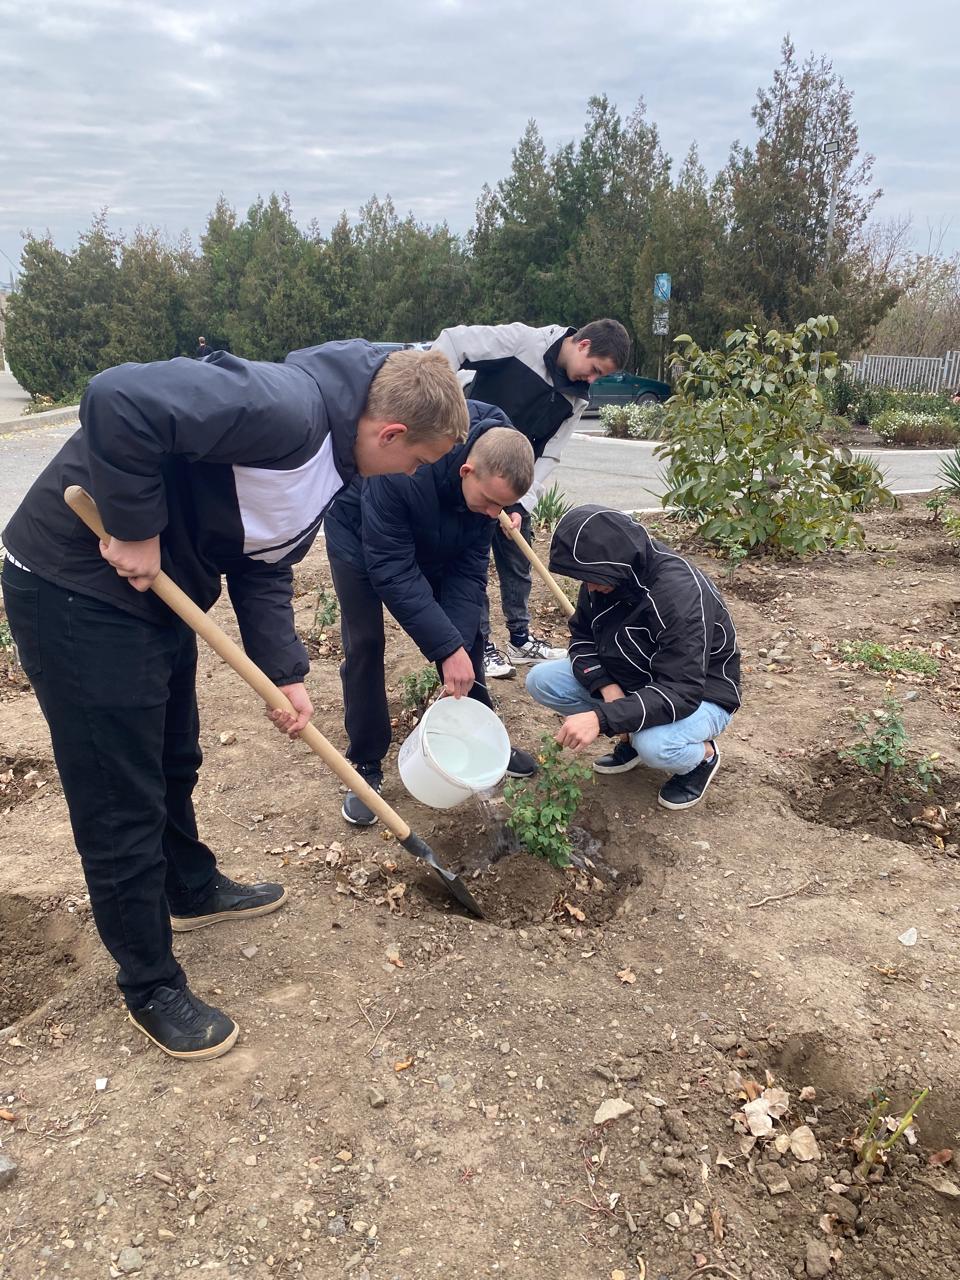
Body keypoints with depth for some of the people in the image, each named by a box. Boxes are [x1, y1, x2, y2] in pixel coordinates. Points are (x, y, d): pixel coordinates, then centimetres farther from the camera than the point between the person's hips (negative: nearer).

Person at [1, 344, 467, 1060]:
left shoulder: (328, 462, 7)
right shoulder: (286, 408, -27)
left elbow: (265, 569, 12)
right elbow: (120, 399, -35)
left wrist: (288, 673, 3)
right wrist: (136, 529, -25)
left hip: (154, 592, 10)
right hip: (75, 589, -10)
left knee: (174, 764, 25)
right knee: (122, 805, 2)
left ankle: (193, 891, 49)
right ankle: (152, 987, 20)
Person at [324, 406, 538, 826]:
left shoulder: (494, 474, -25)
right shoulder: (399, 471, -43)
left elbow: (470, 566, -20)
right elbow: (392, 571, -38)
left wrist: (459, 645, -27)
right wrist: (447, 649, -37)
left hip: (439, 543, 5)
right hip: (360, 537, -5)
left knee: (467, 627, 3)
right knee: (364, 644, -10)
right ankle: (365, 766, 4)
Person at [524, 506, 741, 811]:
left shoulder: (679, 591, -34)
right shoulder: (603, 576, -12)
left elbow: (681, 693, -36)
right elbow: (581, 637, 0)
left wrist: (602, 718, -45)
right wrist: (607, 686, -20)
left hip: (699, 696, -7)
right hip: (629, 679, 7)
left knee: (654, 746, -39)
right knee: (540, 680, -9)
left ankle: (703, 755, -1)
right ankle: (631, 736, 8)